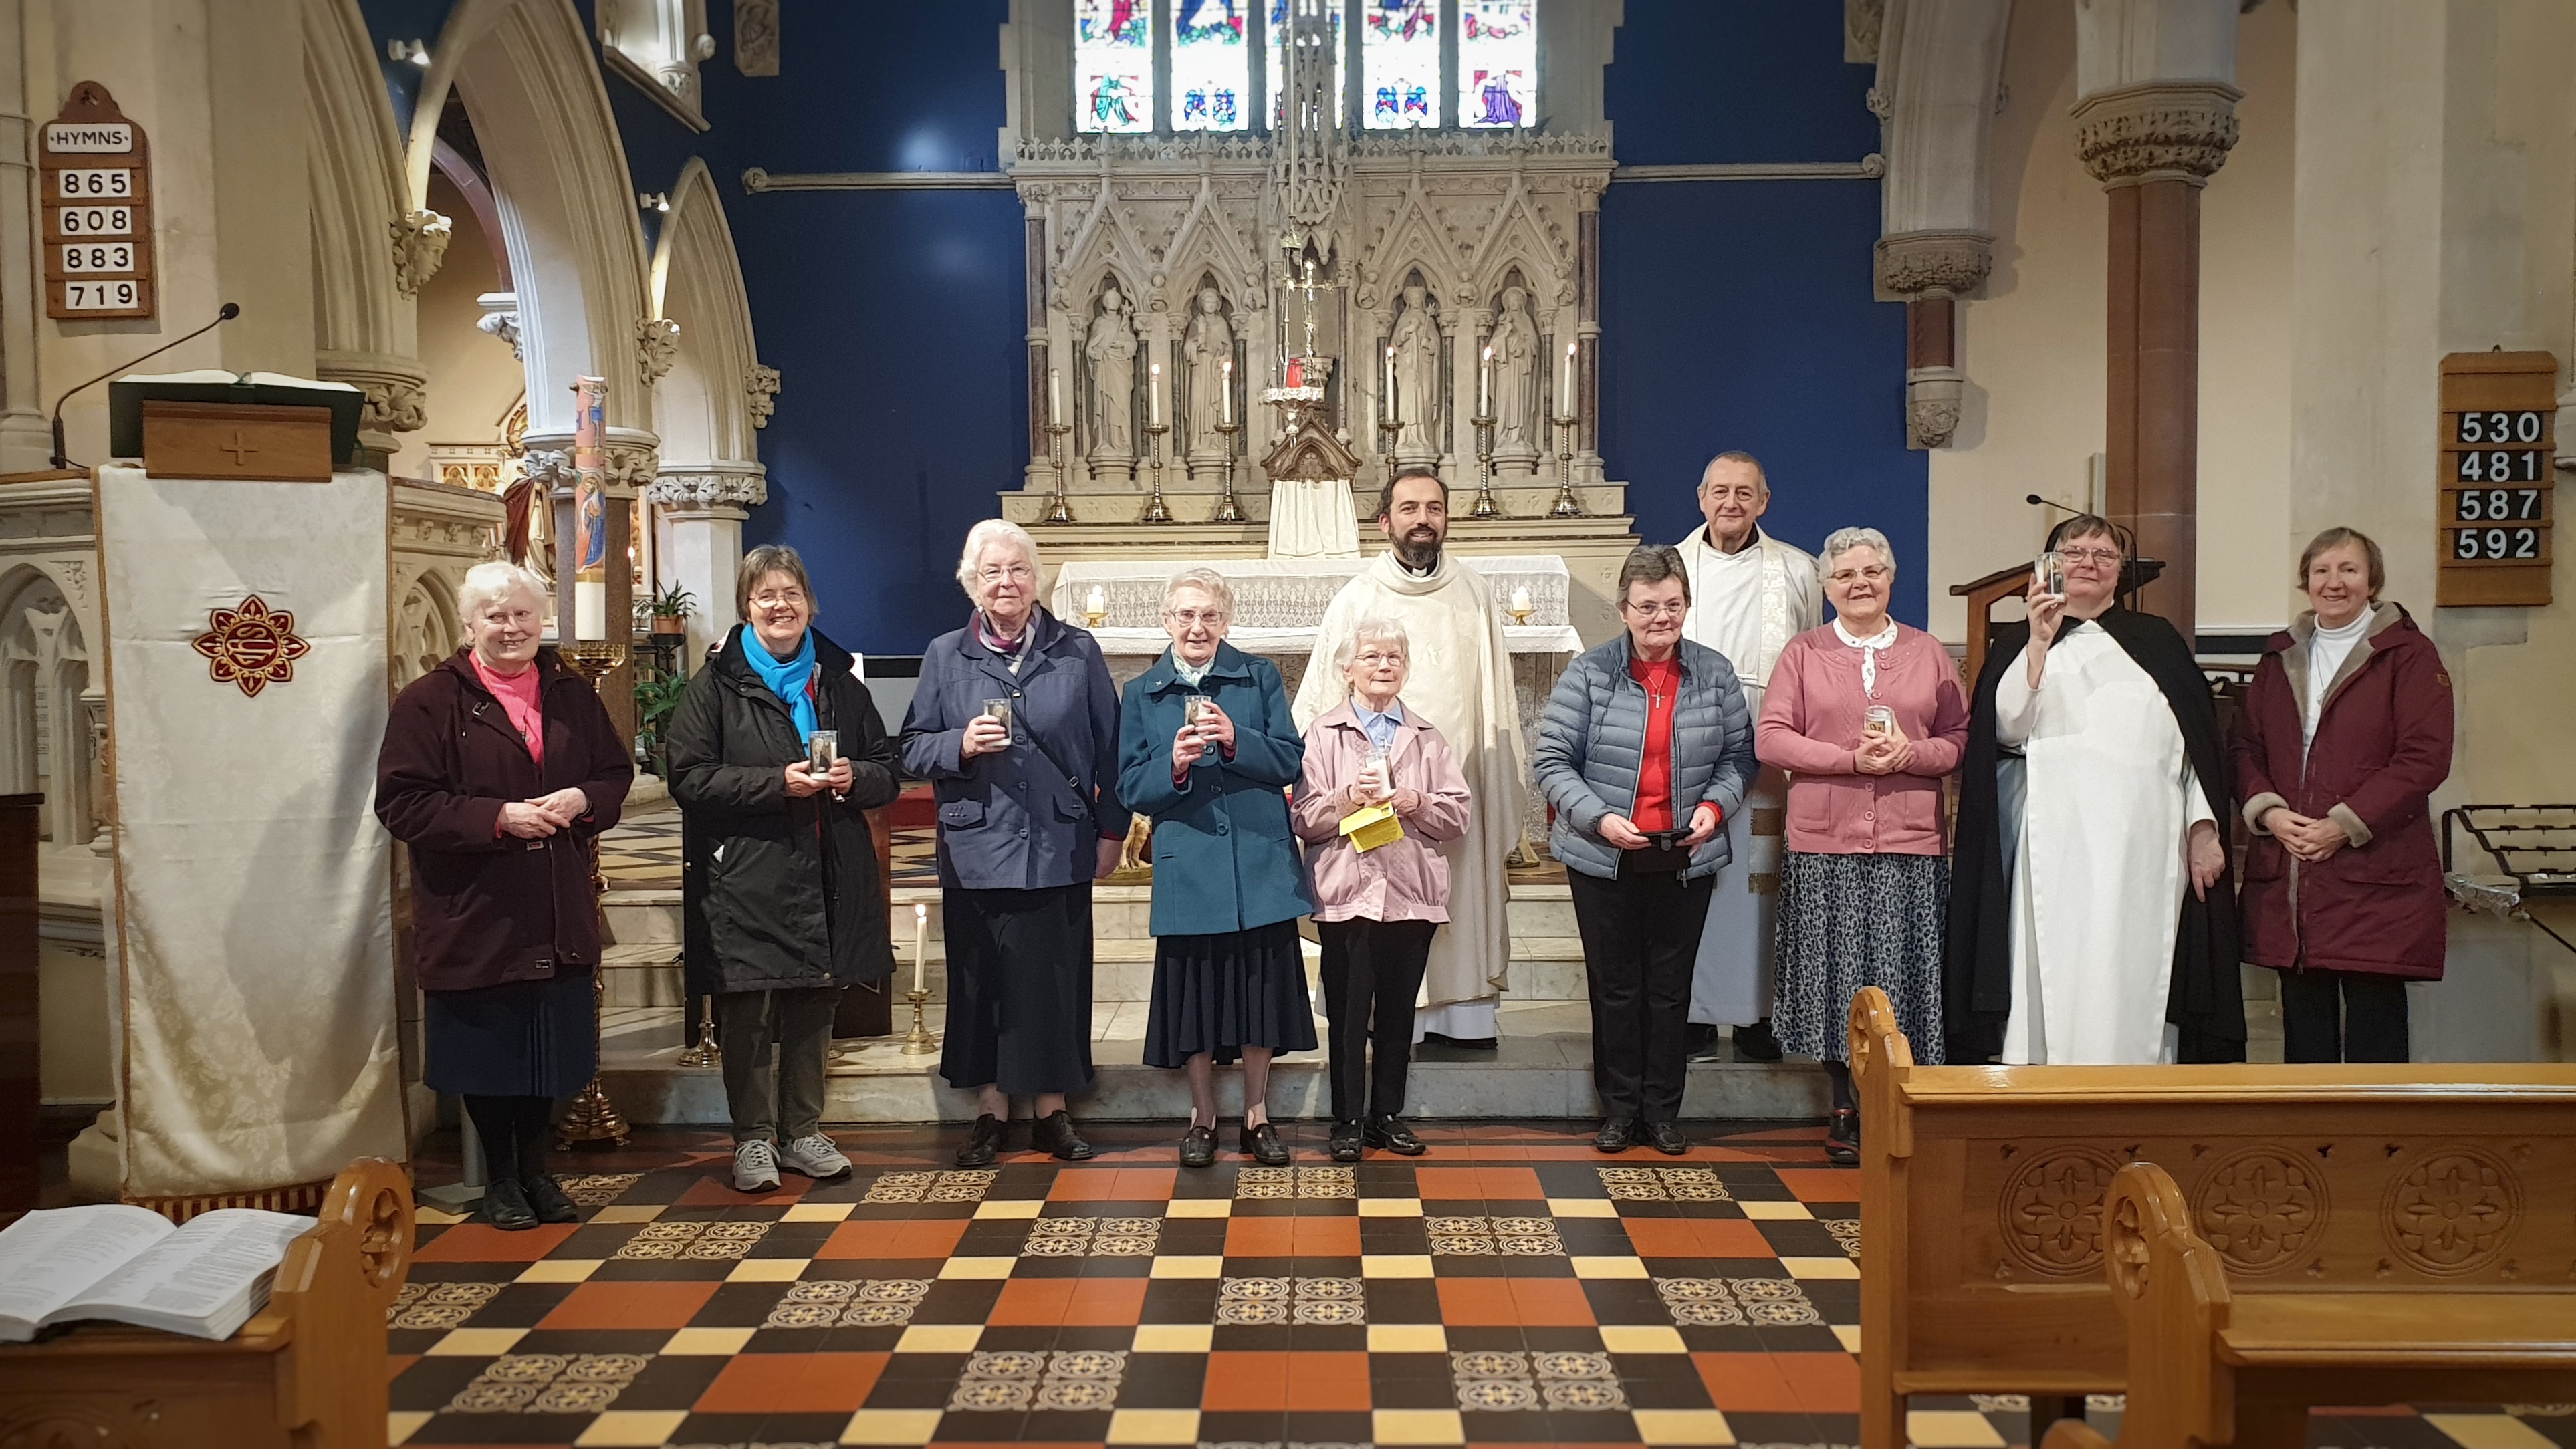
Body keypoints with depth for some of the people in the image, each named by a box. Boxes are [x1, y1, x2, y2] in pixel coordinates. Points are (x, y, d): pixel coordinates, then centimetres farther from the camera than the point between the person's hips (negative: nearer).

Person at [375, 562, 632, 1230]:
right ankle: (500, 1179, 24)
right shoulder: (428, 702, -6)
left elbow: (616, 773, 13)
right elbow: (402, 802, -11)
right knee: (487, 1051, 7)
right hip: (474, 917, -4)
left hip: (557, 917, 4)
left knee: (550, 1045, 11)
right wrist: (499, 818, -20)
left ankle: (534, 1169, 28)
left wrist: (583, 800, -9)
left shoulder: (572, 695, 8)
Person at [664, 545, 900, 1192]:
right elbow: (690, 779, -8)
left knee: (815, 1010, 11)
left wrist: (854, 776, -8)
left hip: (831, 878, 4)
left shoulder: (841, 683, 12)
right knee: (747, 1013, -1)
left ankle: (802, 1133, 23)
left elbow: (887, 771, 15)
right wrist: (779, 782, -17)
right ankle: (753, 1139, 13)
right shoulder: (715, 686, 1)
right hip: (748, 879, -4)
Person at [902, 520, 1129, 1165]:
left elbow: (1108, 747, 5)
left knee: (1056, 979, 5)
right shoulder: (944, 656, 6)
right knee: (982, 982, 5)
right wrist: (961, 744, -14)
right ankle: (992, 1112, 19)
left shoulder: (1077, 650, 4)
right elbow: (914, 749, 5)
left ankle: (1051, 1110, 18)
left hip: (1059, 847, 0)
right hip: (977, 851, 1)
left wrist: (1111, 829, 2)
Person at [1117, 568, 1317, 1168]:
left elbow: (1291, 762, -2)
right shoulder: (1141, 694, 6)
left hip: (1260, 864, 0)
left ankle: (1257, 1116, 22)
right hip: (1189, 867, 0)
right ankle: (1202, 1117, 23)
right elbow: (1131, 789, 2)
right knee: (1196, 991, 6)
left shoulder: (1260, 677, 5)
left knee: (1261, 987, 6)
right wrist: (1175, 763, -18)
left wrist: (1235, 739, -18)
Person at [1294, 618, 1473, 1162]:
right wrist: (1347, 799, -18)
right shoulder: (1323, 734, 4)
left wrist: (1416, 802, -11)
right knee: (1348, 1013, 3)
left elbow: (1460, 814, 6)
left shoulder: (1427, 738, 12)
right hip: (1346, 893, -2)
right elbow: (1304, 820, -2)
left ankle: (1387, 1115, 21)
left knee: (1398, 1011, 9)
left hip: (1412, 893, 3)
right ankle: (1348, 1121, 13)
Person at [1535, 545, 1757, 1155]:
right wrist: (1599, 818, -18)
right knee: (1615, 986, 8)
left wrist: (1716, 804, -10)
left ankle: (1662, 1110, 22)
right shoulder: (1589, 674, -5)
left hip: (1686, 860, 2)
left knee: (1670, 988, 9)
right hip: (1604, 859, -1)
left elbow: (1739, 756, 9)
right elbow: (1554, 762, -6)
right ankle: (1619, 1109, 21)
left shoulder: (1715, 674, 3)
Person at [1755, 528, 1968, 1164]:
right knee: (1837, 976, 3)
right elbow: (1770, 739, -1)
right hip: (1825, 846, -1)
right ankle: (1846, 1109, 15)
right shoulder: (1803, 653, 8)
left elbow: (1960, 737, 8)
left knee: (1904, 975, 0)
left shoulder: (1927, 652, 12)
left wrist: (1909, 752, -12)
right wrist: (1853, 758, -11)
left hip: (1912, 843, 1)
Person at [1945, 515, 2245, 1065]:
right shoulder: (2017, 643, 11)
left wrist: (2204, 830, 5)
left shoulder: (2157, 641, 16)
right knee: (2056, 978, -5)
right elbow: (2007, 728, -6)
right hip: (2057, 848, -1)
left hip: (2145, 847, 2)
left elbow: (2199, 739, 13)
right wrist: (2041, 641, -14)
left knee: (2136, 980, 0)